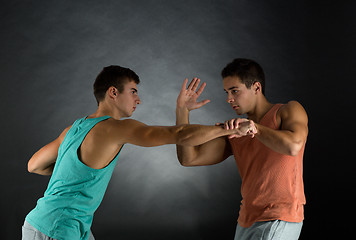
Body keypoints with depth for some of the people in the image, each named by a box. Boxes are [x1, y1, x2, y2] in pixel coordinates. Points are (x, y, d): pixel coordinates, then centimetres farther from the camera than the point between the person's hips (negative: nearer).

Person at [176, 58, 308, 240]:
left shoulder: (289, 110, -2)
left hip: (280, 220, -6)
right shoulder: (234, 131, 11)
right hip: (247, 222, 7)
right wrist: (182, 110, -1)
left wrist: (254, 127, -19)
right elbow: (188, 159, 4)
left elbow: (293, 146, -23)